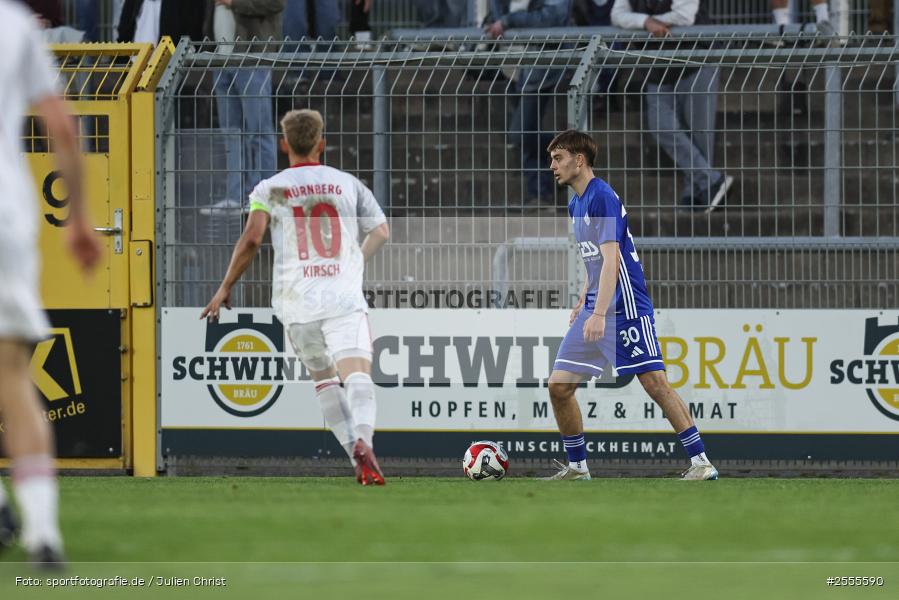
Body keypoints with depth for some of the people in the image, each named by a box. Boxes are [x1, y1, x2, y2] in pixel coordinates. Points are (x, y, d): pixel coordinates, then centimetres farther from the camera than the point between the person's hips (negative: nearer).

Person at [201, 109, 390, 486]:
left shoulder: (270, 189, 4)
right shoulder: (347, 184, 10)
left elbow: (251, 239, -7)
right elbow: (381, 232, 13)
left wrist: (225, 288, 2)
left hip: (297, 299, 1)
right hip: (344, 297, -1)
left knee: (324, 378, 16)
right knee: (357, 373, -13)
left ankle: (356, 456, 8)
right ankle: (363, 439, -41)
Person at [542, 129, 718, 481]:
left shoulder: (602, 197, -14)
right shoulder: (576, 205, 15)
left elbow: (611, 258, -23)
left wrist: (599, 314, -29)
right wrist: (583, 302, 21)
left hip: (625, 306, -9)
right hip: (595, 308, 9)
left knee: (655, 381, -12)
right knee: (559, 385, 2)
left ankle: (701, 462, -9)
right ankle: (576, 466, 13)